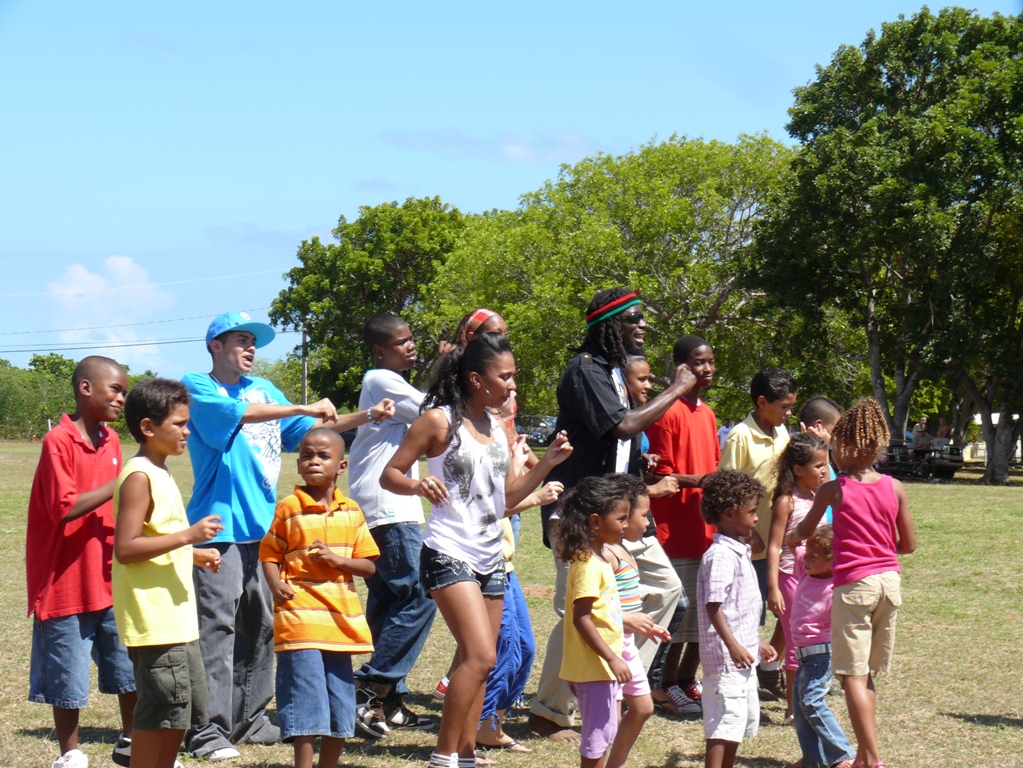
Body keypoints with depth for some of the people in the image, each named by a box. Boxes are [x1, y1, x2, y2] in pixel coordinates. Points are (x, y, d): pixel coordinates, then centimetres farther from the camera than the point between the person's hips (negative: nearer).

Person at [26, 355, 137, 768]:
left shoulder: (111, 440, 9)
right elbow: (64, 508, -22)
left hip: (110, 579, 7)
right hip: (67, 580, -7)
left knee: (132, 668, 11)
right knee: (68, 678, 3)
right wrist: (120, 485, -21)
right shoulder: (58, 441, -14)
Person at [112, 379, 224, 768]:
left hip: (176, 617, 10)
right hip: (153, 618, -10)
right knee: (160, 707, -7)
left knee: (188, 704, 16)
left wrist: (194, 554, 14)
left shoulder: (159, 474, 16)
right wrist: (188, 535, -25)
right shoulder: (139, 477, -14)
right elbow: (125, 549, -23)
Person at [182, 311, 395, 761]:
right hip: (220, 525, -7)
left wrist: (366, 417, 13)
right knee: (217, 626, -10)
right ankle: (209, 729, -10)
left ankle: (249, 719, 21)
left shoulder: (264, 390, 20)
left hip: (262, 525, 7)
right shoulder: (197, 387, -1)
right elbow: (235, 413, -19)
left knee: (261, 625, 11)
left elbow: (308, 429, 24)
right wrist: (304, 407, -21)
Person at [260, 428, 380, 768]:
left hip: (340, 620, 4)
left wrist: (336, 559, -10)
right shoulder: (289, 508, 0)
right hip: (300, 617, -4)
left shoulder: (351, 511, 9)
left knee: (341, 709, 9)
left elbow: (368, 566, 8)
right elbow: (270, 555, 2)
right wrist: (276, 585, -16)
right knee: (307, 704, -10)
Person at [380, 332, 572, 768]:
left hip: (490, 557, 8)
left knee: (479, 663, 9)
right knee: (480, 657, -17)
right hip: (449, 555, -8)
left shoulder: (498, 429, 13)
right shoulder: (440, 421, -7)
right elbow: (390, 474, -7)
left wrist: (547, 464, 6)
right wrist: (418, 486, -27)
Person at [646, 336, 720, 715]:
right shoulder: (668, 412, -10)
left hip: (707, 526, 8)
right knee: (680, 608, -6)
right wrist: (699, 480, -26)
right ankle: (668, 687, 3)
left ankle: (687, 680, 20)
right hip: (676, 528, -8)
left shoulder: (707, 414, 17)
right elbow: (660, 474, -12)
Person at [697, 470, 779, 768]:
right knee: (723, 727, -11)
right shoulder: (720, 556, -17)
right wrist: (733, 646, -30)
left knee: (743, 721, 18)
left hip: (743, 658, 11)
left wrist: (757, 643, 28)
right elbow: (714, 606, -24)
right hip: (725, 658, -11)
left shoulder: (739, 553, 16)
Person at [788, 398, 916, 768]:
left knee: (853, 675, -4)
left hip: (854, 584, -5)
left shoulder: (833, 490, -4)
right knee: (867, 674, 15)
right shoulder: (895, 488, 3)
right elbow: (909, 544, 9)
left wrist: (789, 539, 34)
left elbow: (804, 531, 13)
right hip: (890, 581, 5)